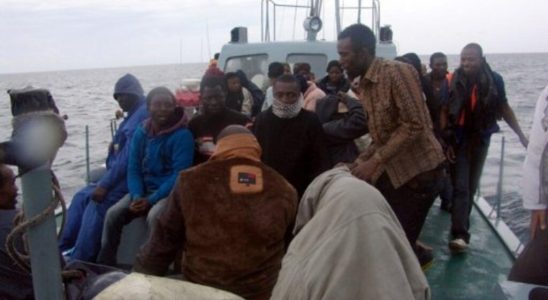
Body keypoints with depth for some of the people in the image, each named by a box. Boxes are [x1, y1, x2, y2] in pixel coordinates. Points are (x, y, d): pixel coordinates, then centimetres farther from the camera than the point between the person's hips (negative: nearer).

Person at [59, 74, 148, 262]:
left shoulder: (142, 114, -17)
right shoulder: (133, 115, 18)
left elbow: (128, 157, -24)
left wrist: (105, 185, -22)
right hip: (121, 174, 11)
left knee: (97, 203, -22)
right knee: (82, 196, 7)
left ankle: (79, 260, -15)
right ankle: (64, 249, 10)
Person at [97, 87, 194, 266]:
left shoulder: (182, 135, -13)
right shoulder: (140, 133, 5)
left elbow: (179, 175, -18)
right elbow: (133, 169, 5)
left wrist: (151, 200, -22)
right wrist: (137, 196, -13)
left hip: (170, 192, -5)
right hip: (144, 190, 6)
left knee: (153, 217, -34)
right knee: (113, 214, -14)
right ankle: (104, 264, -1)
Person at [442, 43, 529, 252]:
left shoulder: (494, 80, -7)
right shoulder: (453, 81, -11)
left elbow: (504, 108, 5)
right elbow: (444, 112, -6)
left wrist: (521, 135, 5)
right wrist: (446, 141, -11)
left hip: (481, 139, 2)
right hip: (459, 139, -2)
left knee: (472, 185, 13)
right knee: (460, 186, -9)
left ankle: (461, 224, 31)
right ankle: (460, 234, -12)